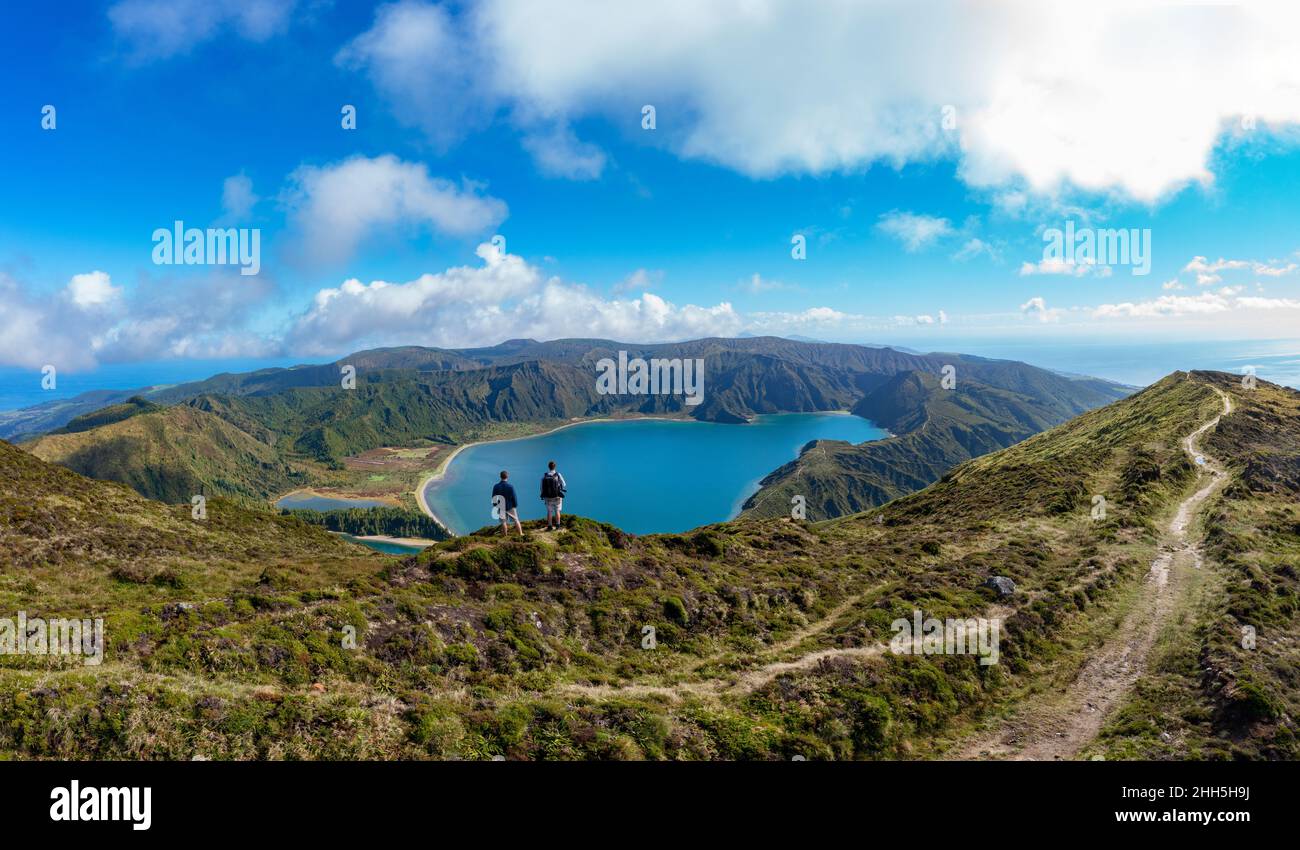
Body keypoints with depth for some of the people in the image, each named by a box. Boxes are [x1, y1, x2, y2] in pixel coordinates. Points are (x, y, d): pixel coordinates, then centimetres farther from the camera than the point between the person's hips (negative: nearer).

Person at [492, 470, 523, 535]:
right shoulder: (510, 486, -18)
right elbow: (514, 497, -12)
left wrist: (495, 506, 11)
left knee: (503, 522, 11)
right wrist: (515, 505, 2)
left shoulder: (496, 487, -10)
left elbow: (493, 498, -2)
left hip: (501, 507, 2)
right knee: (516, 520, 11)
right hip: (510, 506, -2)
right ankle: (520, 533, 16)